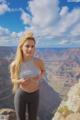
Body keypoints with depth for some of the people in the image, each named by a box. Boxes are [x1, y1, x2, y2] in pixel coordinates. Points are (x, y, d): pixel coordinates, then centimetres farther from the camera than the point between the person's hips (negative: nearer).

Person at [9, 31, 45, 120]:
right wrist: (20, 81, -23)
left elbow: (43, 70, 6)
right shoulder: (14, 64, -19)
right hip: (20, 94, -1)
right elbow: (13, 79, -1)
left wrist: (39, 79, -14)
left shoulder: (39, 61, -19)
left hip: (34, 95, 1)